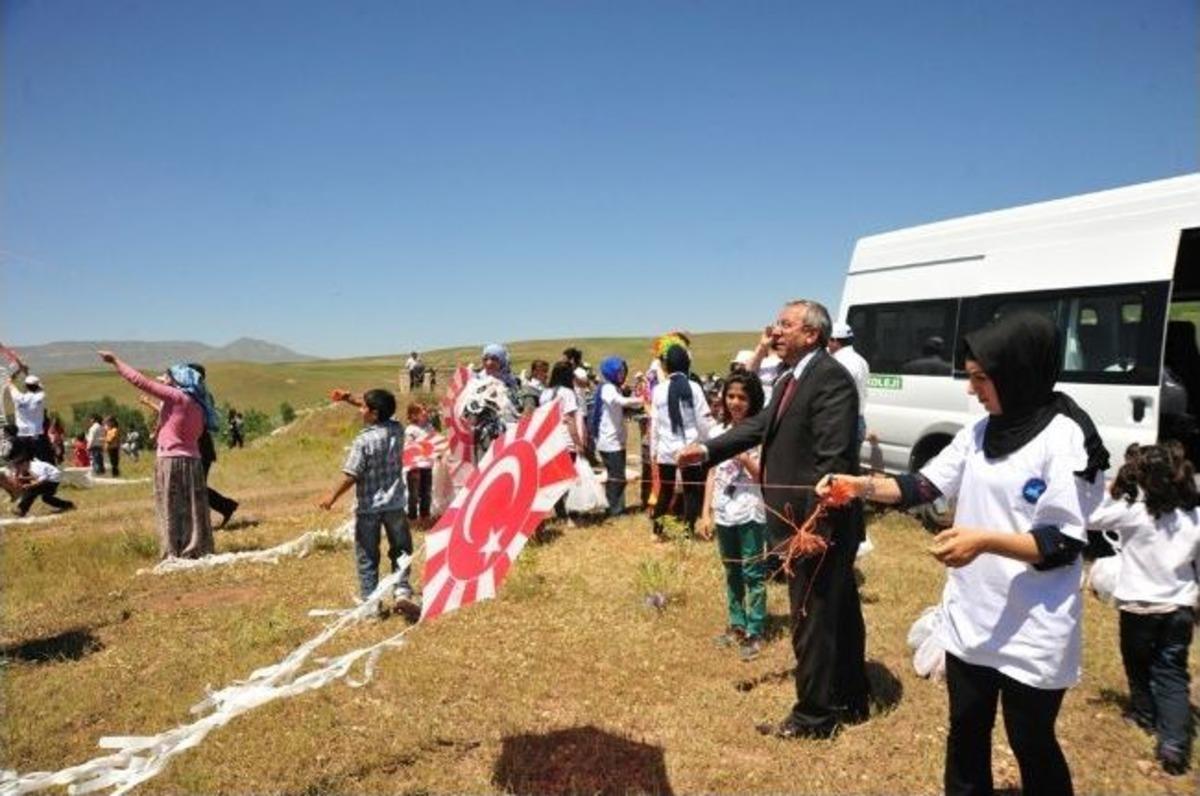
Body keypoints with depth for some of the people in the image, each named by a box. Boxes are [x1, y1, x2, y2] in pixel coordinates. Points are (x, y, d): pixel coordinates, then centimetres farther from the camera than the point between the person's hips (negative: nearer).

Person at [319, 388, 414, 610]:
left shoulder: (363, 441, -19)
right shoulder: (397, 430, -3)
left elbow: (351, 476, -17)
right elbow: (380, 410, 16)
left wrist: (332, 497, -4)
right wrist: (351, 399, 14)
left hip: (368, 507, -4)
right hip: (394, 504, 4)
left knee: (367, 557, 10)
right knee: (400, 550, 16)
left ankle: (370, 600, 15)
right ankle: (402, 591, 3)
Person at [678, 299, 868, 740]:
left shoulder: (831, 379, -20)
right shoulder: (791, 377, 11)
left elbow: (833, 459, -25)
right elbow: (762, 423, 16)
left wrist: (814, 528, -26)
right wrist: (708, 450, 8)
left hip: (819, 522, -10)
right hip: (809, 522, 10)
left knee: (812, 619, 4)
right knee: (839, 613, 20)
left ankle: (814, 715, 21)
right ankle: (849, 701, 36)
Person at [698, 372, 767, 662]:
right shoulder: (718, 432, 6)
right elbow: (712, 474, 8)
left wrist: (743, 456, -24)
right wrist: (706, 512, 3)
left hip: (751, 513, -5)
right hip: (723, 513, 5)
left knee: (753, 574, 2)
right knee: (732, 573, 17)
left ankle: (755, 632, 12)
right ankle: (736, 625, 29)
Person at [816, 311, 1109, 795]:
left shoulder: (1065, 439, -18)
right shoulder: (981, 431, 4)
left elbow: (1066, 544, -19)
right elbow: (927, 485, 5)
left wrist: (984, 540, -31)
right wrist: (863, 486, -9)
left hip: (1032, 635, -6)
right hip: (970, 619, 7)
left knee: (1032, 745, 13)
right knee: (966, 733, 22)